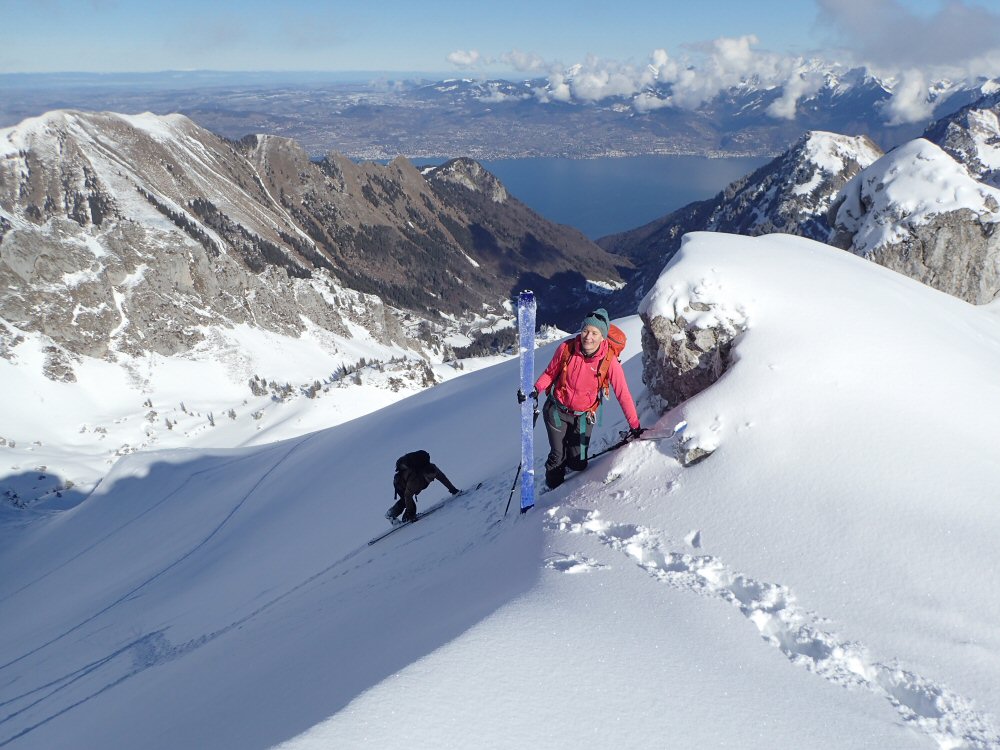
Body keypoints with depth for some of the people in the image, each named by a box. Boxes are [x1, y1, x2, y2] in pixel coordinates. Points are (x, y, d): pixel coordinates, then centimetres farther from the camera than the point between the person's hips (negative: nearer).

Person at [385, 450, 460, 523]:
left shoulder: (432, 469, -31)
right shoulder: (415, 479, -48)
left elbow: (443, 478, -14)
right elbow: (408, 495, -38)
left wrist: (452, 489, -8)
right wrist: (409, 511, -33)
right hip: (400, 484, -8)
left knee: (404, 501, 29)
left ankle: (389, 514, 51)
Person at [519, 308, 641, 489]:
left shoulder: (609, 360, -20)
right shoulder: (566, 348, -16)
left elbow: (622, 393, -15)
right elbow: (550, 373, 1)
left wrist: (634, 425, -14)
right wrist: (535, 390, -15)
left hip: (583, 417, 0)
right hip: (557, 411, 0)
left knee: (578, 464, 1)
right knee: (557, 457, 1)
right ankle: (553, 490, 31)